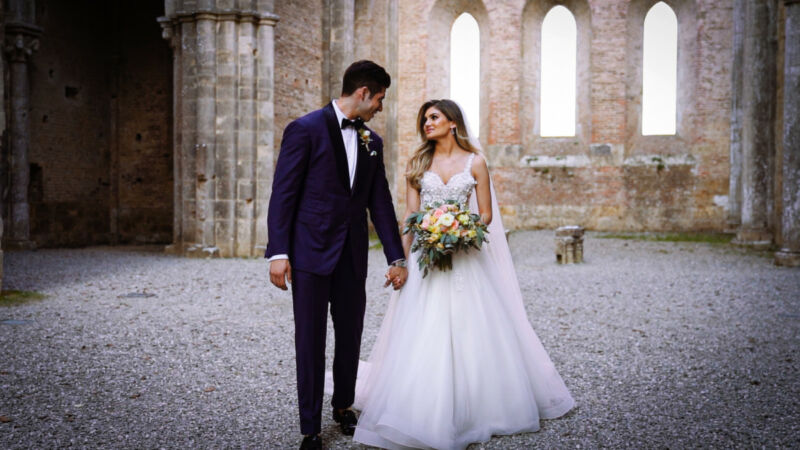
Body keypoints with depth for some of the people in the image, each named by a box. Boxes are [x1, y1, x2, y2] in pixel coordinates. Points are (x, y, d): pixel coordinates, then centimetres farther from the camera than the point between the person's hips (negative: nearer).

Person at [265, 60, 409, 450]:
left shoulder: (372, 142, 11)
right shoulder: (305, 129, -7)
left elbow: (380, 202, 12)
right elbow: (283, 194, -10)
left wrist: (396, 257, 8)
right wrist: (278, 252, -15)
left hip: (353, 255, 5)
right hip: (311, 251, -5)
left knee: (350, 335, 13)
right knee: (310, 340, 2)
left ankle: (343, 406, 35)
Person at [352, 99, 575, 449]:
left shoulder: (474, 162, 3)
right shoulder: (418, 163, 8)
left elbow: (486, 214, 3)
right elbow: (410, 216, 5)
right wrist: (402, 260, -2)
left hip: (463, 257, -1)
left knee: (471, 332, 1)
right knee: (423, 335, -3)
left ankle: (475, 407, 17)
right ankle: (426, 412, 7)